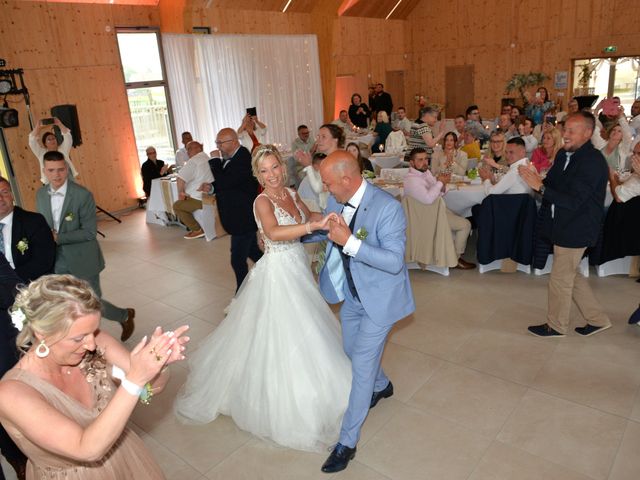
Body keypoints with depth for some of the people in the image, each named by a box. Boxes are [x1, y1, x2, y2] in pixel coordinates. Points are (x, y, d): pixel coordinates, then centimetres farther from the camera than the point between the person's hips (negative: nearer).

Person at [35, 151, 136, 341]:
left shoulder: (83, 195, -17)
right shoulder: (40, 194, 2)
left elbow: (89, 232, -18)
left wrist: (58, 238, -22)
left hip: (83, 261, -5)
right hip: (57, 262, 5)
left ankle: (126, 316, 34)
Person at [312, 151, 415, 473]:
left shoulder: (387, 207, -28)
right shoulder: (336, 201, -7)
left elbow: (395, 261, -31)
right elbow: (323, 232, 14)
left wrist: (350, 241, -40)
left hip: (379, 297, -7)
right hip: (351, 295, 8)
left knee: (361, 364, -2)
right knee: (353, 351, 24)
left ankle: (347, 443, 16)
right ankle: (381, 386, 57)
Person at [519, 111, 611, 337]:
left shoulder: (593, 161, -21)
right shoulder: (563, 154, 5)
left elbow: (573, 201, -27)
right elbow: (551, 184, 10)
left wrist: (540, 187, -32)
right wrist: (535, 179, -10)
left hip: (575, 229, -9)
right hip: (563, 226, 9)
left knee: (560, 279, 5)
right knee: (570, 275, 20)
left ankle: (556, 326, 25)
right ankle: (597, 319, 34)